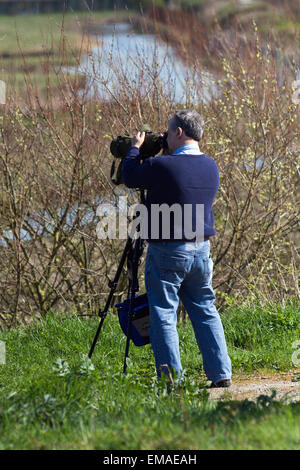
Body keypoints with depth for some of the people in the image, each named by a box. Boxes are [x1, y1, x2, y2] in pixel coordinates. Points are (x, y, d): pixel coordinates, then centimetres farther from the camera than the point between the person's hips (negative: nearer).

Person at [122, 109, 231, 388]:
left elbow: (129, 177, -3)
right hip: (201, 249, 6)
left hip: (167, 252, -6)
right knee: (205, 311, 14)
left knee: (164, 314, 0)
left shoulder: (162, 166, -18)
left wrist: (135, 148, 11)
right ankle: (221, 373, 12)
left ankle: (172, 378, -4)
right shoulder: (211, 167, 4)